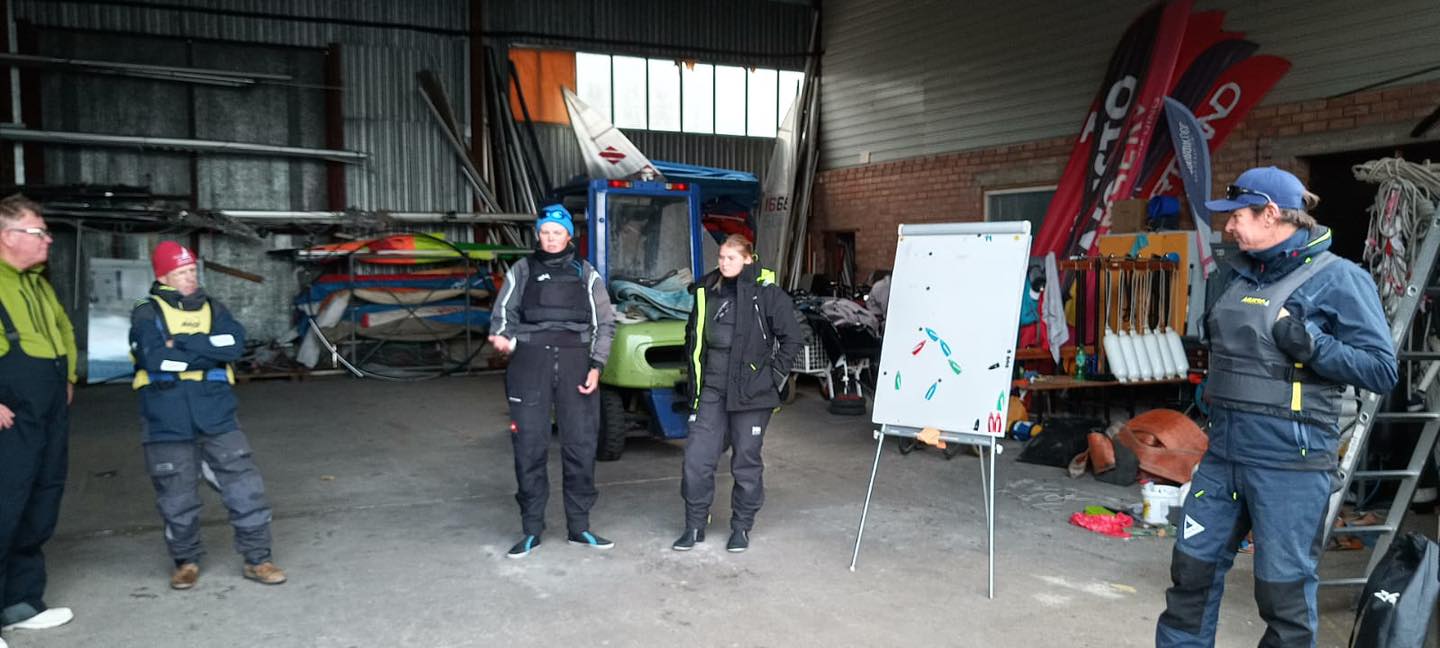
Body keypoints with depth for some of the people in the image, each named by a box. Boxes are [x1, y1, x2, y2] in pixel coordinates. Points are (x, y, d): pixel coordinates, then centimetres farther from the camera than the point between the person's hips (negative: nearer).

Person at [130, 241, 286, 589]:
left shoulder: (213, 308, 11)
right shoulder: (146, 314, 1)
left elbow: (234, 344, -8)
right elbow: (155, 358, -16)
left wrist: (182, 343, -14)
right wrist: (208, 353, -9)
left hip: (217, 416, 2)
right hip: (167, 423, -2)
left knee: (246, 489, 0)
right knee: (178, 499, 9)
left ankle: (257, 559, 12)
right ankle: (186, 561, 29)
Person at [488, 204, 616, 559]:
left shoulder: (586, 273, 12)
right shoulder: (522, 270, 12)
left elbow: (604, 323, 9)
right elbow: (504, 311, 8)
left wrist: (596, 366, -2)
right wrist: (501, 336, -15)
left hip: (575, 361, 1)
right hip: (530, 360, -1)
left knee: (581, 445, 3)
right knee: (529, 446, -1)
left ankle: (579, 526, 15)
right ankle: (531, 530, 10)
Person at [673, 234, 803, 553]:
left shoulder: (767, 293, -7)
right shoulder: (707, 291, 9)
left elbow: (791, 339, -4)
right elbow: (692, 335, 24)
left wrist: (773, 375, -6)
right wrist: (695, 371, 16)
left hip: (750, 392, -4)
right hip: (711, 389, 4)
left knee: (746, 460, 6)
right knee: (697, 457, 1)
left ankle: (742, 527, 21)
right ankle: (695, 525, 14)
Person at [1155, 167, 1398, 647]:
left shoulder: (1336, 278, -9)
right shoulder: (1245, 274, 13)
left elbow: (1381, 371, -13)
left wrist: (1310, 345, -24)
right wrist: (1219, 335, 11)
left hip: (1288, 463, -7)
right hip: (1224, 453, 7)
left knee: (1284, 591, 3)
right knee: (1192, 568, 13)